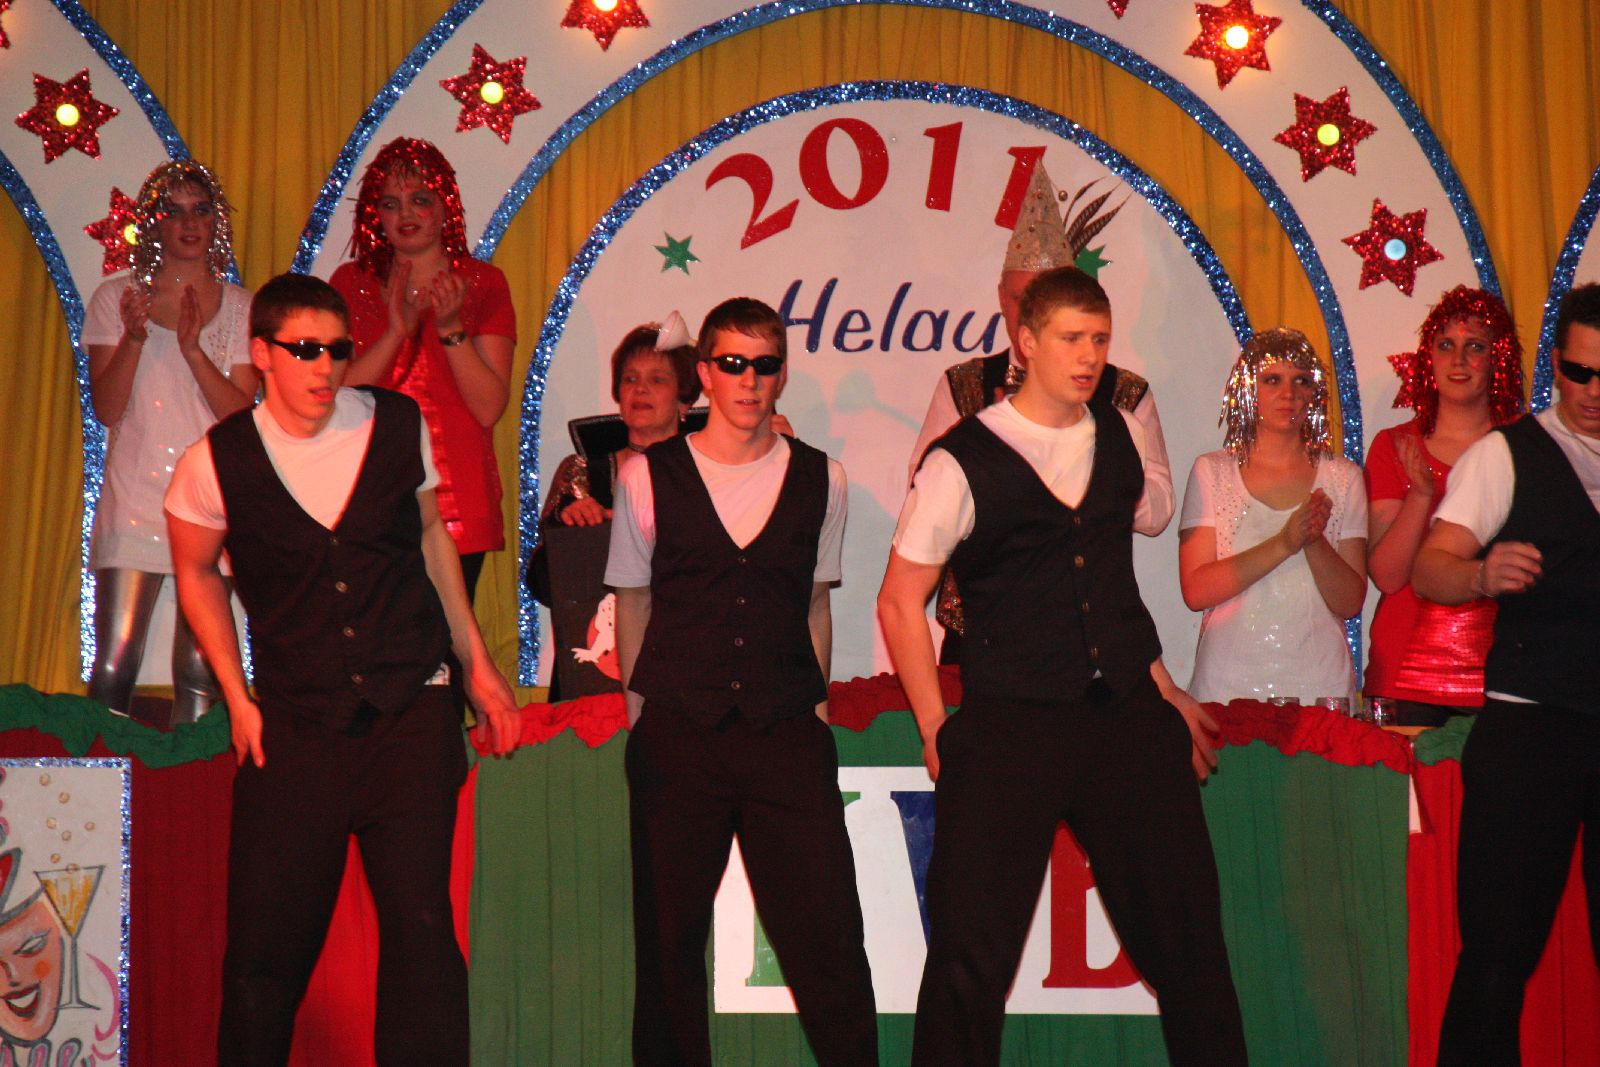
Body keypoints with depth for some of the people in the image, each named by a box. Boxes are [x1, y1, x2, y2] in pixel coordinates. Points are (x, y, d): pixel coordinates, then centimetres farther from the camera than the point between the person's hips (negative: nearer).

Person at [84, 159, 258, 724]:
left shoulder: (239, 307, 7)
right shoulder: (116, 297, 6)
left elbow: (242, 413, -1)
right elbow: (106, 408, -1)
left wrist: (194, 350, -14)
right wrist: (134, 338, -15)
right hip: (133, 502, -1)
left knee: (200, 672, -1)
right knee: (113, 667, -6)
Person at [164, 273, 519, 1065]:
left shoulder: (399, 425, 2)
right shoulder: (219, 460, -3)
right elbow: (195, 570, 13)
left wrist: (476, 664, 17)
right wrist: (237, 696, 7)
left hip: (410, 711, 1)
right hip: (294, 725, 0)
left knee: (421, 925, -7)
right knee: (265, 946, 2)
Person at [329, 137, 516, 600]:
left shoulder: (483, 283, 5)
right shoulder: (351, 284, 11)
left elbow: (490, 407, -4)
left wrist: (450, 327, -15)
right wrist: (397, 330, -13)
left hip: (456, 509, -1)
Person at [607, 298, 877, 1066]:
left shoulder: (820, 480, 8)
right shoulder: (649, 476, 5)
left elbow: (816, 604, 14)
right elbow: (632, 603, 10)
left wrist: (814, 706, 8)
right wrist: (640, 712, 6)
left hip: (787, 737, 0)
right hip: (676, 737, 0)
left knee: (827, 936, -3)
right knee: (669, 940, 7)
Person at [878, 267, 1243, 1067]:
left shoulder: (1123, 436, 9)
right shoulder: (962, 462, -6)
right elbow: (900, 602, -1)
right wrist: (937, 730, -4)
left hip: (1126, 715, 4)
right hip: (1008, 727, -4)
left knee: (1185, 929, 8)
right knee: (973, 949, -2)